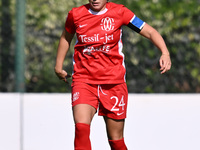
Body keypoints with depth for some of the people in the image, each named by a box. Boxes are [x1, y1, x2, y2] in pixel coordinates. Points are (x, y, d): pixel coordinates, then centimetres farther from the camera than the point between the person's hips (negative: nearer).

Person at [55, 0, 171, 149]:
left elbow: (150, 32, -3)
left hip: (113, 82, 0)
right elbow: (66, 37, 23)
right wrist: (58, 65, 25)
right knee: (81, 127, -24)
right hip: (83, 80, 0)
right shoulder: (76, 14, 2)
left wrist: (165, 53, -19)